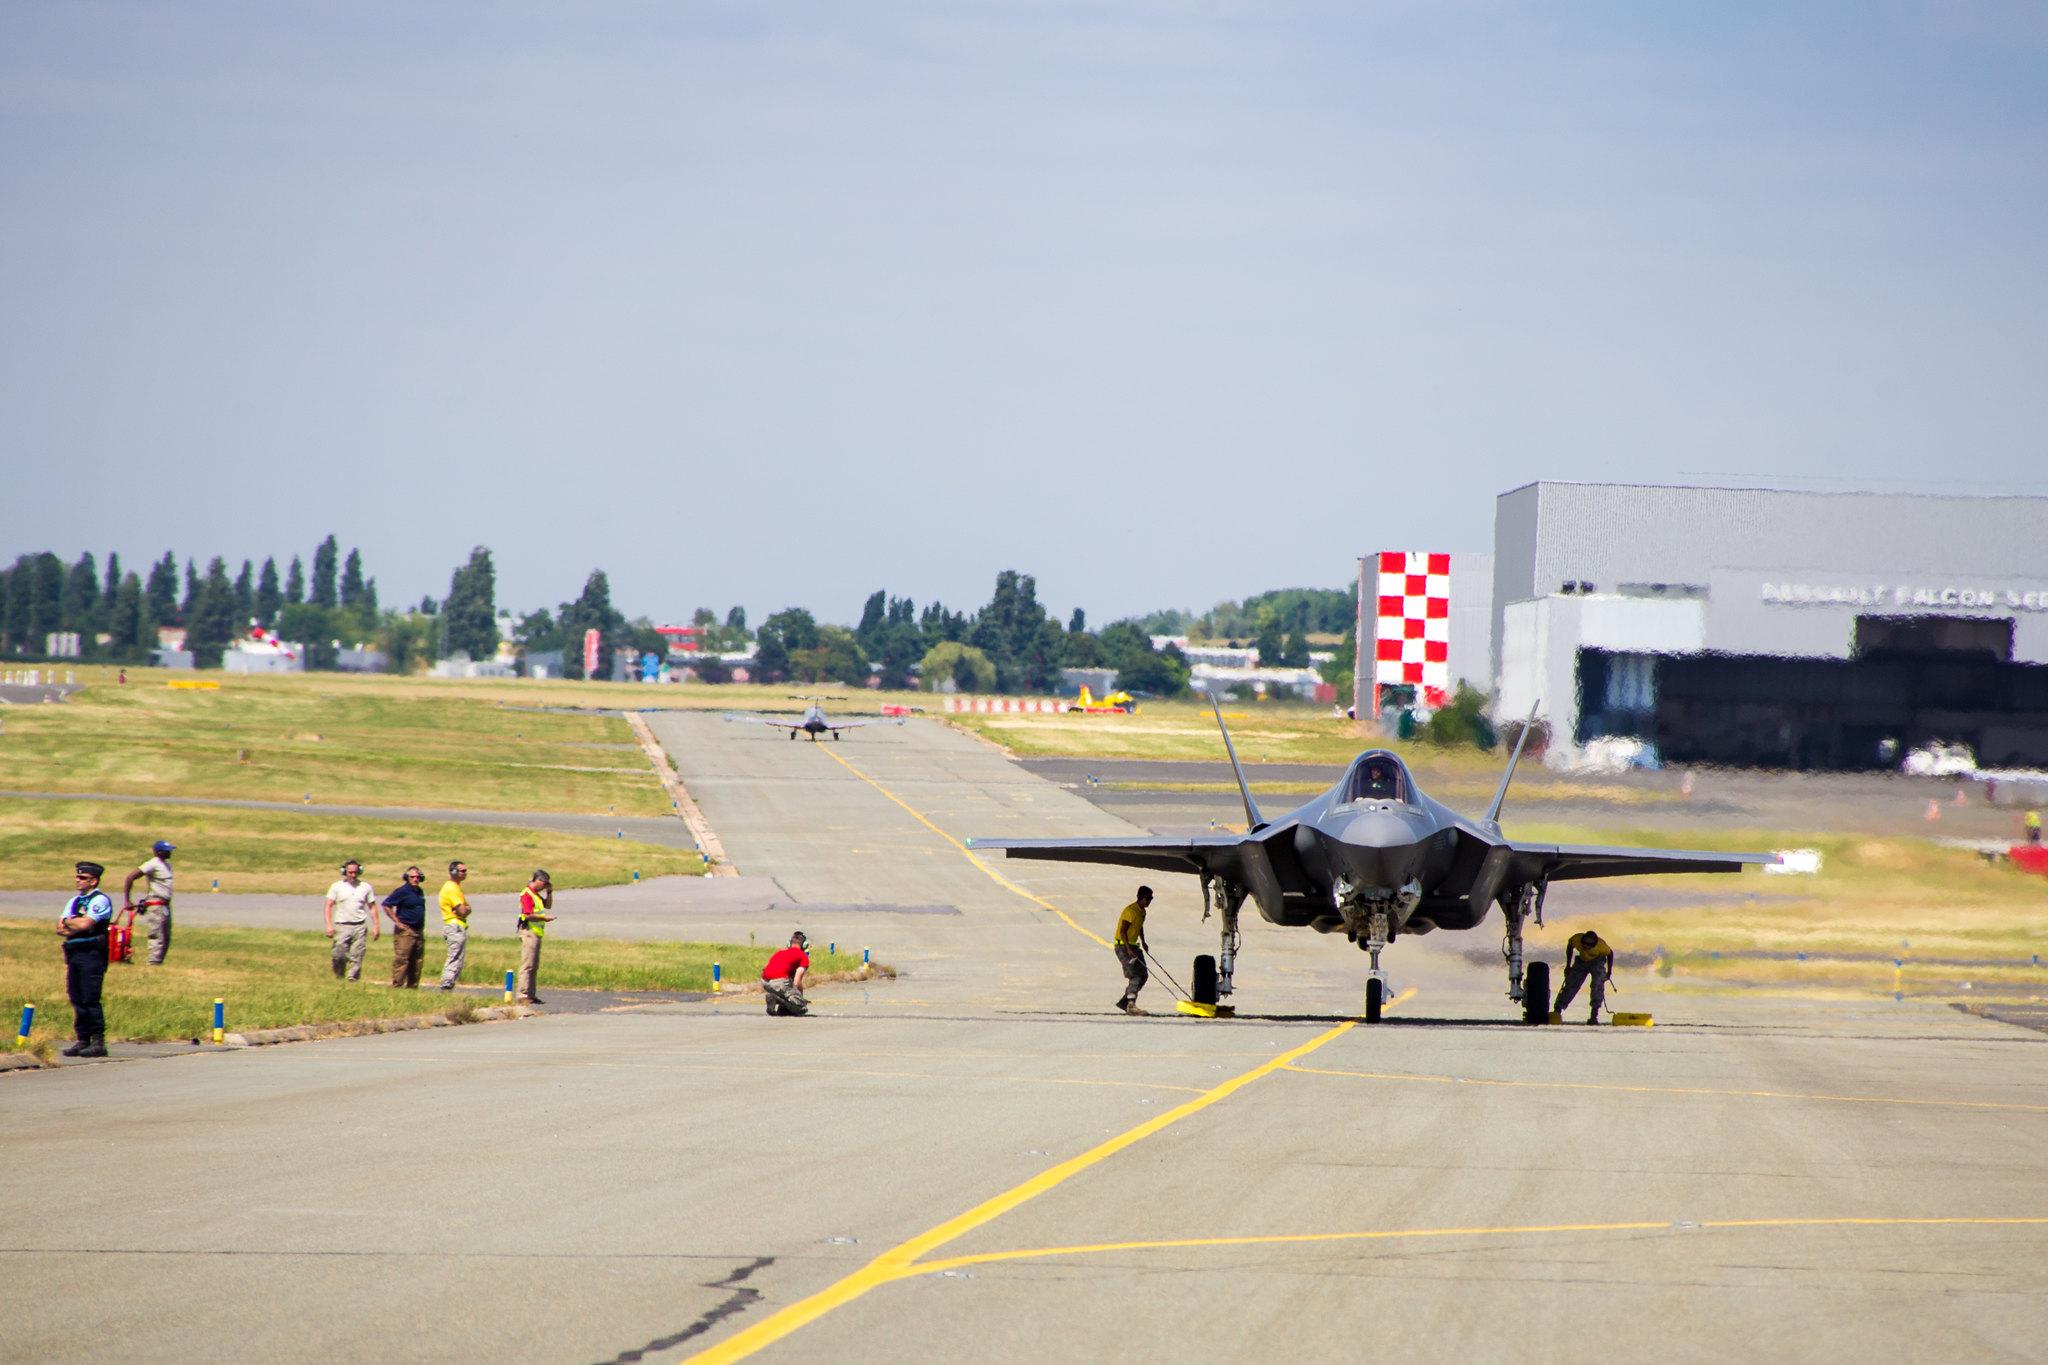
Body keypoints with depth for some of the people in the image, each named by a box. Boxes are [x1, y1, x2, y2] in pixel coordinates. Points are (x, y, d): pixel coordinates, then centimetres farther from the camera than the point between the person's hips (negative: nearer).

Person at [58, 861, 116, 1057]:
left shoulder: (100, 901, -5)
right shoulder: (74, 901, 19)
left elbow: (85, 924, -17)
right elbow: (60, 929, 11)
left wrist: (68, 923, 1)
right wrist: (77, 926, -6)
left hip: (92, 954, -8)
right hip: (73, 953, 8)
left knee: (90, 999, -10)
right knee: (77, 999, 7)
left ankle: (98, 1042, -8)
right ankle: (83, 1040, 13)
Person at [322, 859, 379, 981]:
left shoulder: (365, 887, 10)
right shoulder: (337, 887, 5)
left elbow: (372, 907, 14)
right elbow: (328, 907, 2)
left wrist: (376, 926, 7)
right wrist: (329, 925, -10)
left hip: (359, 926, 1)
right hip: (342, 926, -1)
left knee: (356, 957, -6)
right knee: (339, 955, -8)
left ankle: (353, 979, -5)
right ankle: (338, 980, 6)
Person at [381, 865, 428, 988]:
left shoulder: (419, 892, 15)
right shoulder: (402, 891, -8)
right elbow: (386, 905, -14)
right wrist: (397, 922, -14)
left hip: (419, 931, 8)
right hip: (405, 931, -8)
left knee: (417, 961, 10)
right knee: (402, 959, -10)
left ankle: (412, 986, 15)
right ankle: (397, 986, -10)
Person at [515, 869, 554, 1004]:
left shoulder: (536, 895, 19)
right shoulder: (527, 894, -13)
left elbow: (548, 906, 30)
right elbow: (528, 915, -21)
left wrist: (549, 892, 16)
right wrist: (544, 918, -17)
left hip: (537, 933, 11)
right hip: (529, 932, -11)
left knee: (534, 966, 13)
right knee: (527, 965, -12)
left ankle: (530, 995, 18)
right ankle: (523, 995, -13)